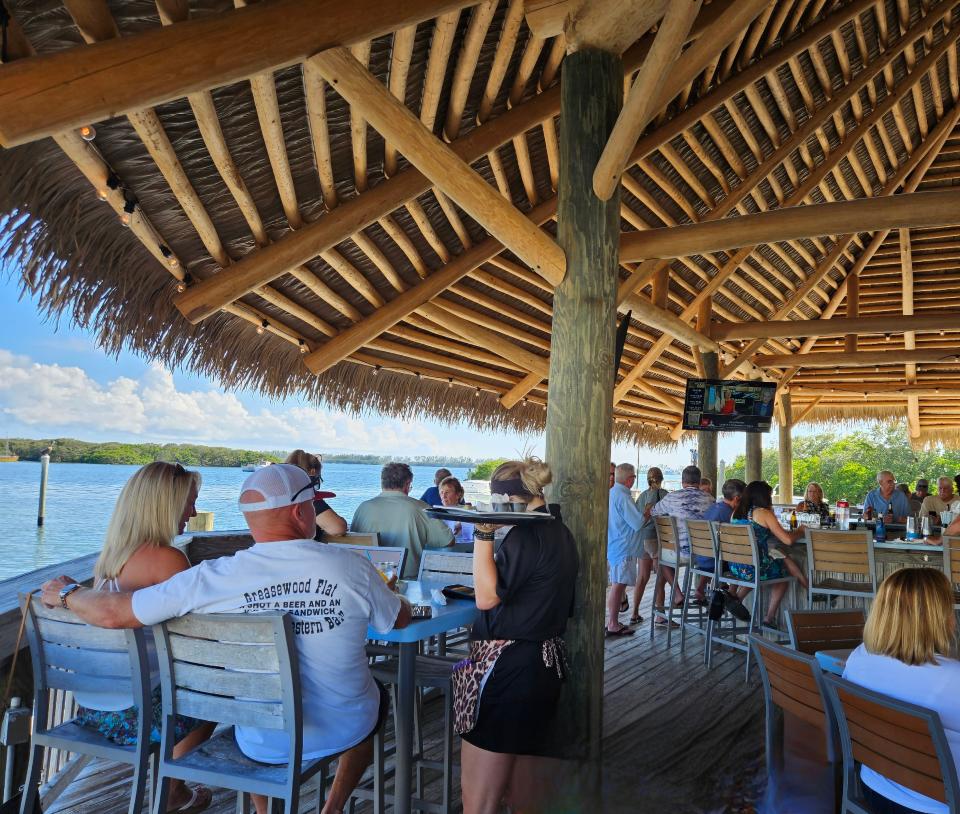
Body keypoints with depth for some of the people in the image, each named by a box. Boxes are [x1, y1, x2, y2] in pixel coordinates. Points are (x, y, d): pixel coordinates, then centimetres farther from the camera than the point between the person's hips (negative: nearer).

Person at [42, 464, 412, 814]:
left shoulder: (211, 578, -20)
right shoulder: (353, 567, -21)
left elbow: (112, 612, -12)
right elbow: (402, 619, -4)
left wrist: (66, 593, 9)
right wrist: (387, 594, 19)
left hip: (261, 743, 2)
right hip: (345, 731, -1)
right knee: (378, 696, 33)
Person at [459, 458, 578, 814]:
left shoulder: (525, 534, -18)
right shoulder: (562, 533, 12)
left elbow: (487, 597, -20)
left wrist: (483, 533, -19)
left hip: (509, 667, -10)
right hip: (547, 662, 10)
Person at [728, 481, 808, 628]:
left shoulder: (737, 512, 9)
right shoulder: (764, 513, -10)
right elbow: (788, 540, -10)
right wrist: (800, 531, 10)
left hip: (734, 567, 7)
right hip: (754, 568, -6)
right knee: (784, 570, 22)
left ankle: (735, 599, 27)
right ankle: (769, 617, 25)